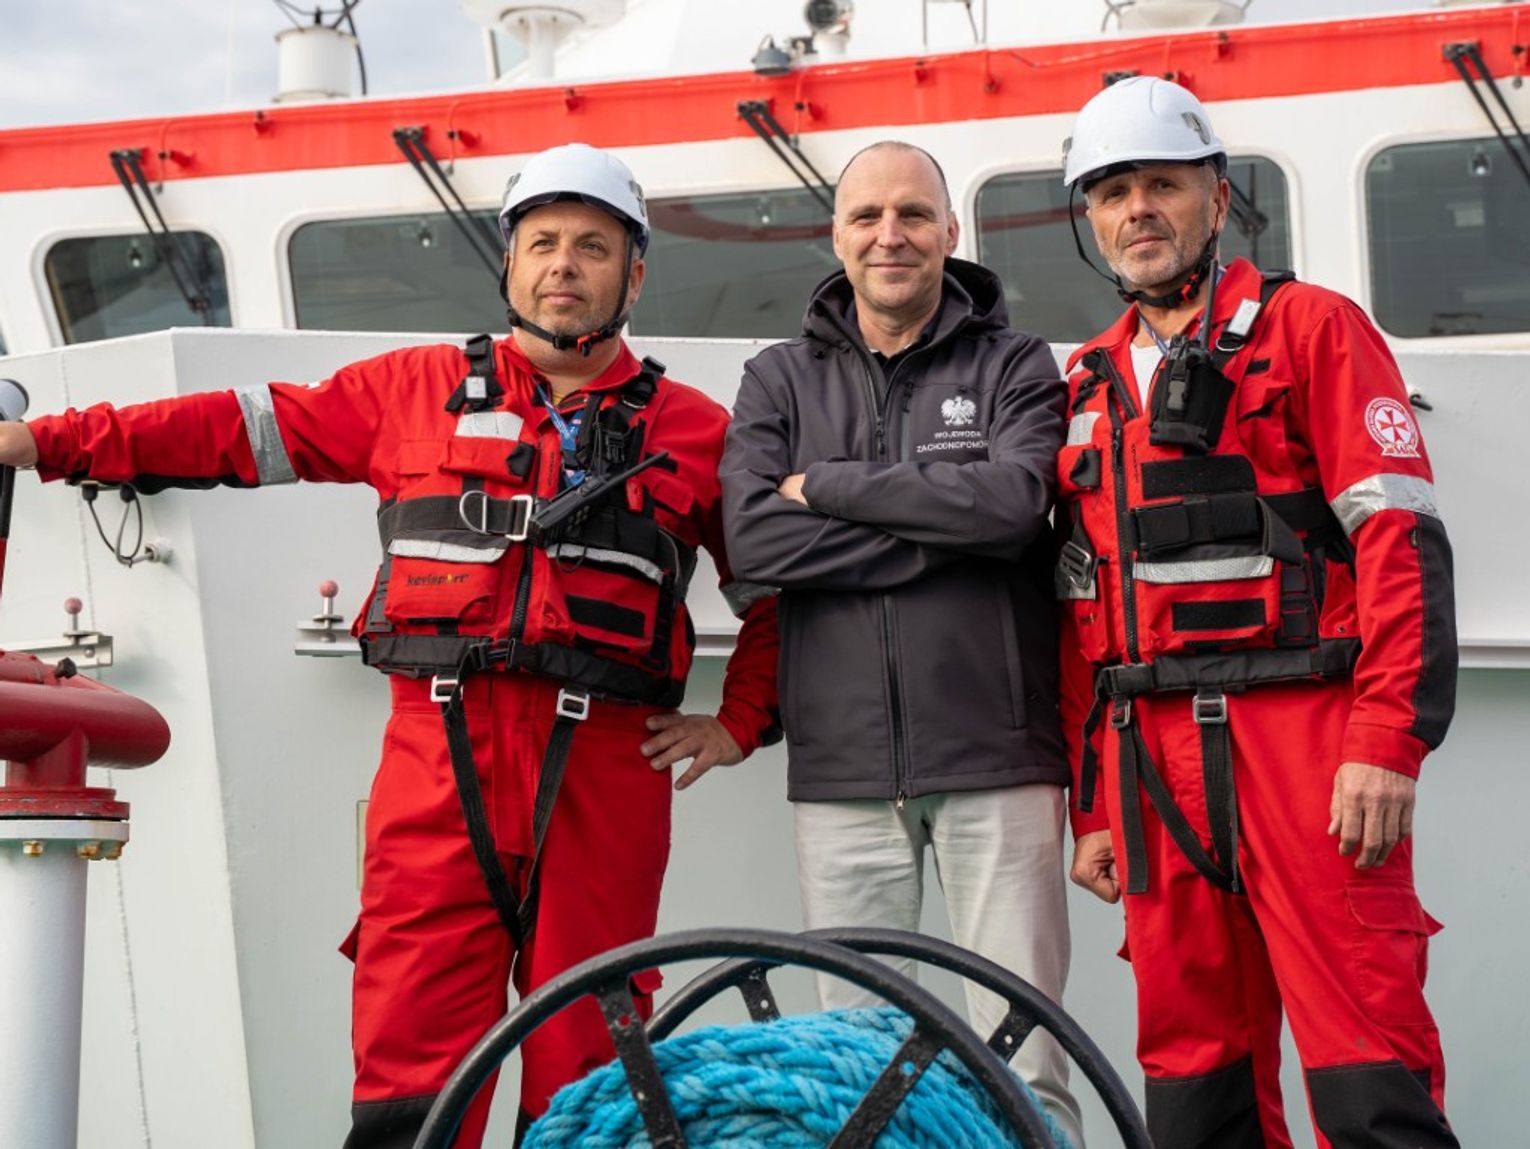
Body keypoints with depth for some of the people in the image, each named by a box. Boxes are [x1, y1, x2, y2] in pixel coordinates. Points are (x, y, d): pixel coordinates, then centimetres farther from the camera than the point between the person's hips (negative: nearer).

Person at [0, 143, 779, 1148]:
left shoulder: (695, 429, 13)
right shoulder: (420, 390, 15)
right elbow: (247, 428, 16)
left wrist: (740, 725, 9)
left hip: (605, 769, 0)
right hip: (439, 760, 0)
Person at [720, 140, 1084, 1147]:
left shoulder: (1016, 367, 7)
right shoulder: (782, 380, 12)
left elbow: (1013, 500, -13)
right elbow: (753, 537, -5)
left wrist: (829, 486, -7)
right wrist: (942, 534, -9)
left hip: (996, 760, -2)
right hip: (842, 764, 2)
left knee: (1023, 1057, -1)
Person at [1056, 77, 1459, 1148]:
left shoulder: (1311, 327, 3)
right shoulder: (1090, 386, 20)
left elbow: (1402, 536, -7)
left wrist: (1389, 738, -16)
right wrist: (1093, 803, 16)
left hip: (1301, 738, -5)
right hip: (1151, 760, 6)